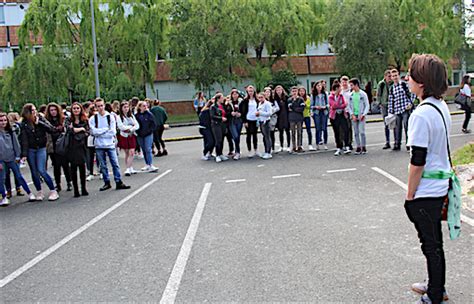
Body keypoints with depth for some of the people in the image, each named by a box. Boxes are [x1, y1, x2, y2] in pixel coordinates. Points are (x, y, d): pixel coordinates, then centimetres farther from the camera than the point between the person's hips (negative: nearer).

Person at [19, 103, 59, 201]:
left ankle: (53, 191, -3)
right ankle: (39, 192, 20)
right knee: (34, 172, 7)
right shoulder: (24, 124, -2)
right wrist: (24, 154, -10)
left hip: (41, 149, -2)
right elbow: (23, 139, -5)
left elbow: (52, 129, -12)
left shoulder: (41, 119, -1)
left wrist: (39, 122, -17)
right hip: (30, 150, 2)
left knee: (41, 170, -11)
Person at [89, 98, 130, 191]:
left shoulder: (111, 117, 0)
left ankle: (119, 182, 3)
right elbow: (94, 132, -11)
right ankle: (107, 183, 18)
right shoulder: (92, 118, 0)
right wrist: (106, 129, -9)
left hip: (110, 144, 0)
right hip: (99, 146, 1)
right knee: (103, 165, 8)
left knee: (115, 163, -1)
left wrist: (100, 132, -8)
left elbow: (113, 132, -7)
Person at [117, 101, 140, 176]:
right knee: (127, 153, 4)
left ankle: (128, 169, -7)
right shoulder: (119, 117, -2)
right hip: (124, 136, -2)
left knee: (131, 153, -8)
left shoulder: (132, 116, 9)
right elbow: (121, 127, -14)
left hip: (131, 136, 3)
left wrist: (129, 129, -14)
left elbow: (137, 126, 1)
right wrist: (132, 126, -9)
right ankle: (130, 168, 10)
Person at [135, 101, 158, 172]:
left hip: (148, 135, -3)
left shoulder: (149, 114, -4)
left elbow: (154, 124, -2)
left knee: (148, 150, -10)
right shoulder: (136, 115, 1)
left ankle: (151, 165, -12)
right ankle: (147, 165, 20)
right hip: (140, 136, 3)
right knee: (144, 150, 11)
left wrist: (150, 130, -10)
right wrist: (137, 132, -3)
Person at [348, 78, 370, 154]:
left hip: (361, 116, -4)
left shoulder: (363, 94, -1)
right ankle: (358, 147, 9)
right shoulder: (351, 95, 9)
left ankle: (364, 147, -1)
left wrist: (363, 115, -12)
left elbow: (367, 105, -1)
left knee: (362, 132, -9)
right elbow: (349, 106, 11)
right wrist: (352, 115, -3)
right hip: (354, 116, 4)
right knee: (356, 133, 4)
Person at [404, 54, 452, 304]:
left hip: (425, 192, -9)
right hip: (440, 187, 9)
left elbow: (417, 161, -22)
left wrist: (410, 195, -12)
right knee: (435, 241, 22)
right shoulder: (442, 107, 6)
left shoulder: (421, 114, -23)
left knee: (430, 244, 5)